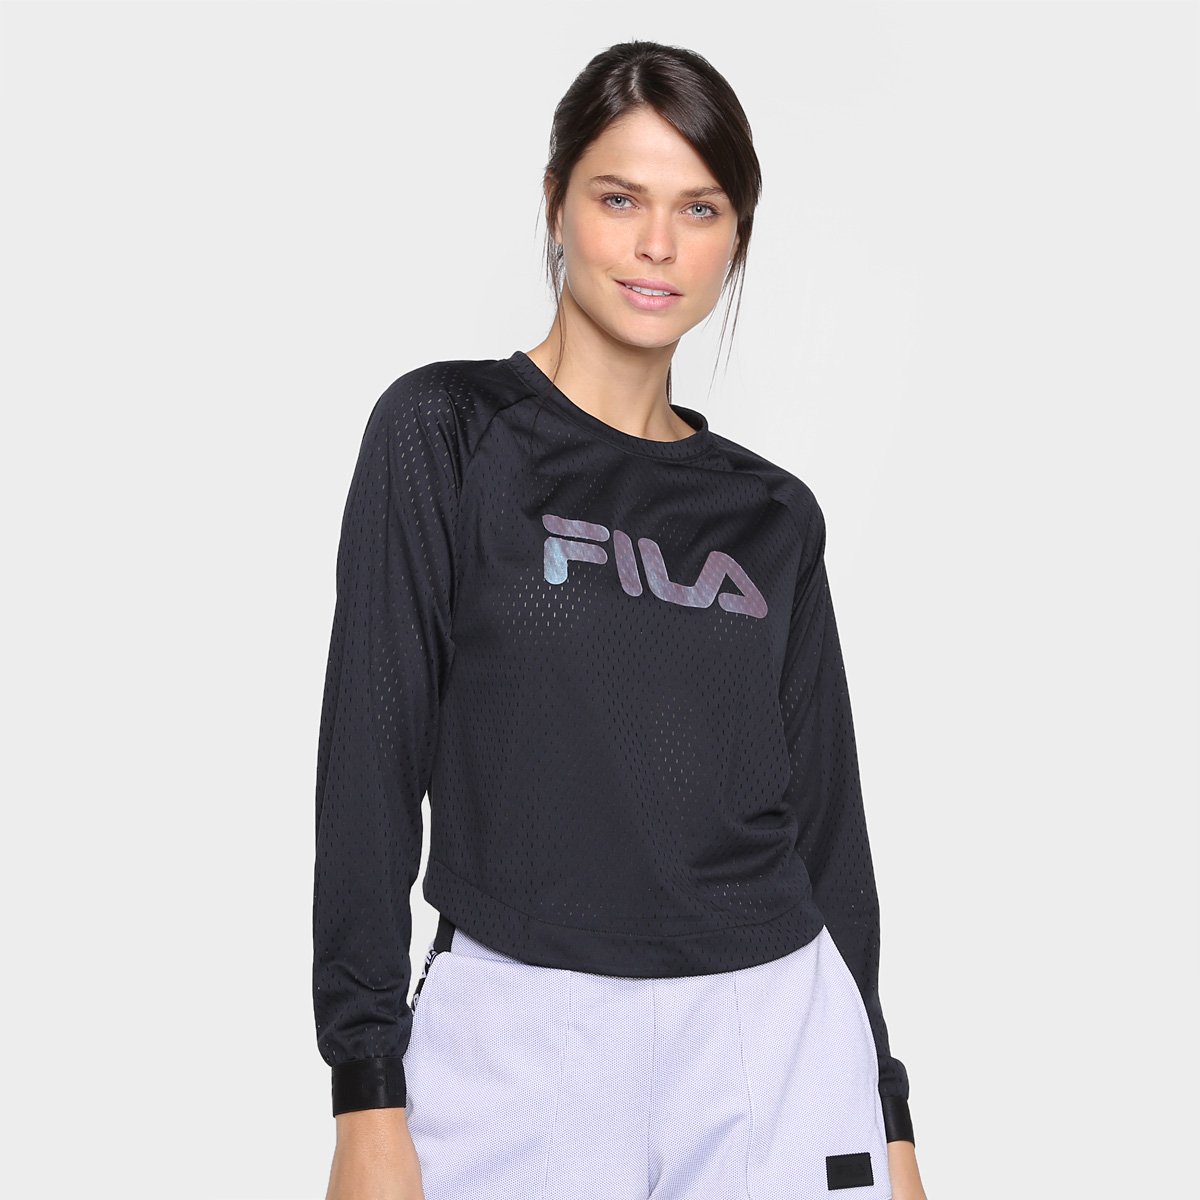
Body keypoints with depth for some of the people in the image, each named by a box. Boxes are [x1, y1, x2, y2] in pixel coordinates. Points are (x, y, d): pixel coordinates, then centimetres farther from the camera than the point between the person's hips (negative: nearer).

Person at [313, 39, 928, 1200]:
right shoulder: (445, 429, -1)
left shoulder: (773, 514, 8)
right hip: (517, 1034, -3)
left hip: (774, 1048, 3)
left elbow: (823, 820, 11)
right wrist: (368, 1099, -10)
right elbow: (371, 760, -5)